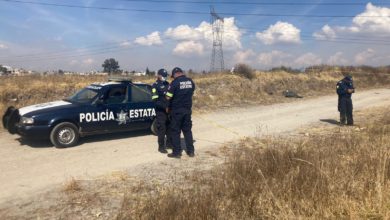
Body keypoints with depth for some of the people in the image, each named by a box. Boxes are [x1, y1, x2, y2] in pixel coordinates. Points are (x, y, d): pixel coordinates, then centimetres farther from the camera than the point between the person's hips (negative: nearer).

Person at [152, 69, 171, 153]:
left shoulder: (167, 84, 13)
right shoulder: (155, 86, -8)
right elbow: (155, 100, -16)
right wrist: (165, 107, -23)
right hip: (161, 111, -7)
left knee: (170, 127, 14)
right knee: (161, 129, -2)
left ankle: (169, 143, 30)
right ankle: (161, 147, 7)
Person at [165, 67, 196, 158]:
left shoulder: (175, 82, -14)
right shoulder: (190, 81, 5)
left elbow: (168, 97, -13)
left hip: (177, 110, -5)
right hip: (187, 109, 6)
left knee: (176, 131, 4)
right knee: (187, 130, 14)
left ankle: (177, 152, 9)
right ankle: (191, 151, 18)